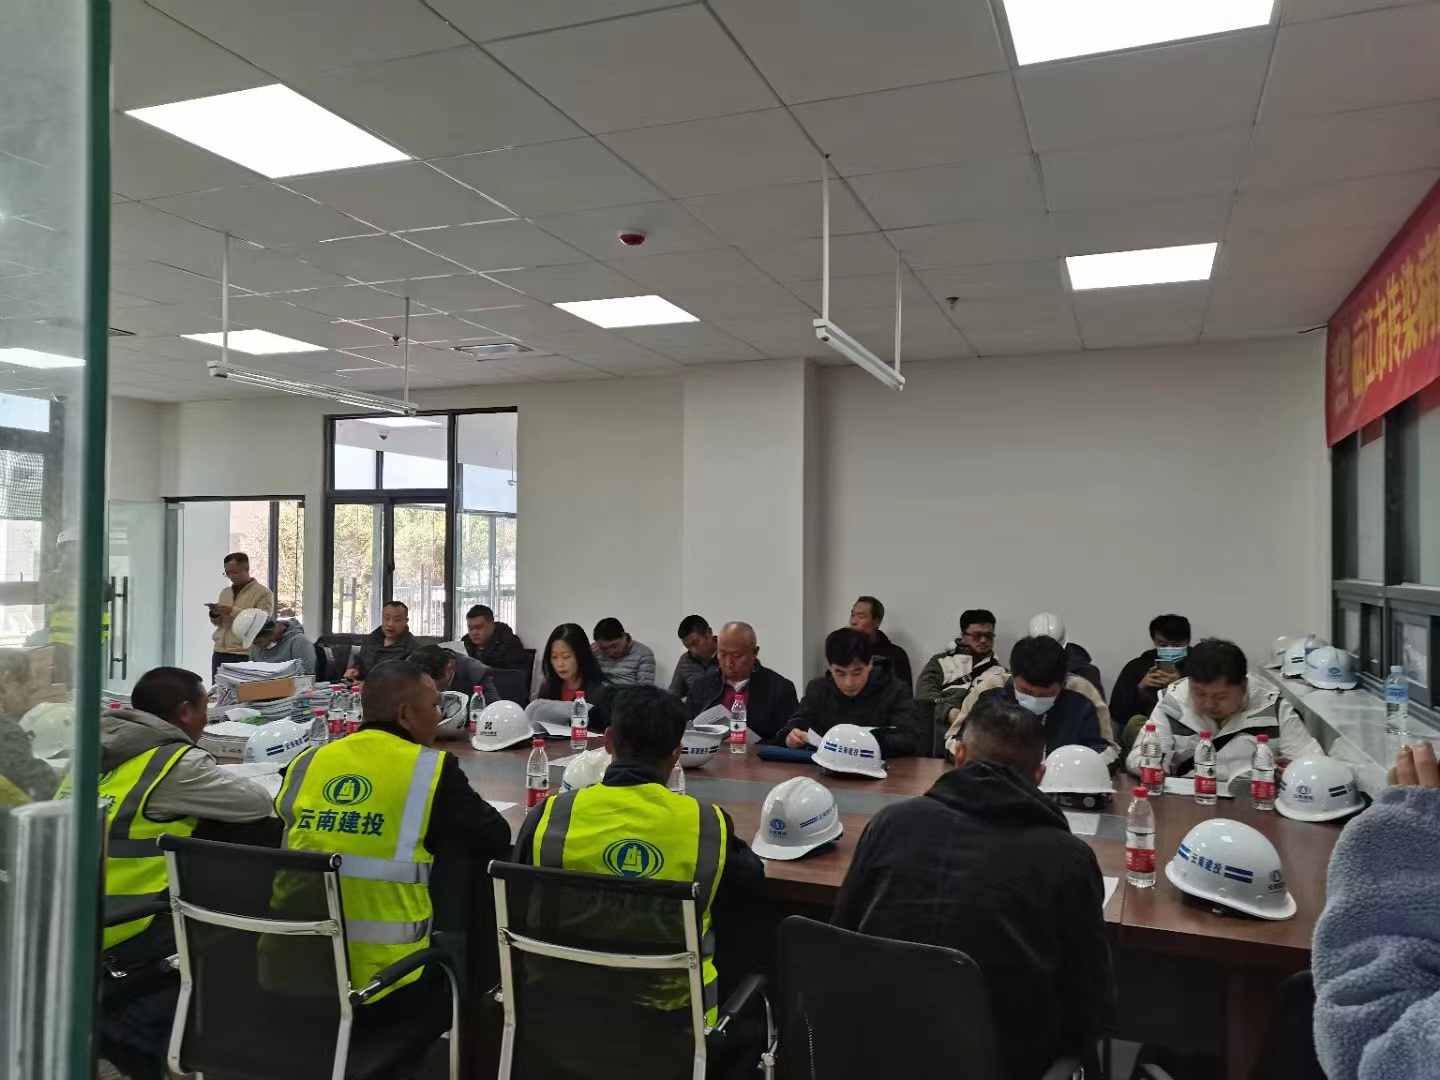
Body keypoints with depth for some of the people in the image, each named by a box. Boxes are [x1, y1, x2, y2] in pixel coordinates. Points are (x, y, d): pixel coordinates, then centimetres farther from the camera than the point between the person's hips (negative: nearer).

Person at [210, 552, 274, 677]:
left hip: (244, 656, -6)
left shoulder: (263, 593, -4)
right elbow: (217, 623, 23)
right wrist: (215, 615, 0)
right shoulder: (225, 592, 17)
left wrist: (233, 611, -21)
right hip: (219, 653, 6)